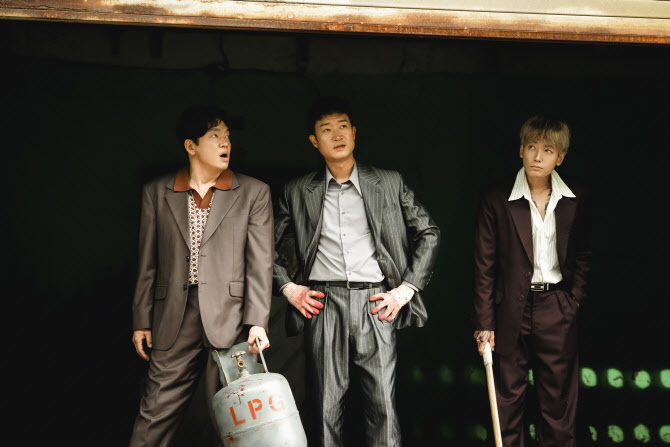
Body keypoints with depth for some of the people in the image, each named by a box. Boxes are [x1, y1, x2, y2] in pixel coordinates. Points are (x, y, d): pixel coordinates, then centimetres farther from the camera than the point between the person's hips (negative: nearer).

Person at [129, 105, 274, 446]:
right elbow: (148, 264, 11)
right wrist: (141, 321, 8)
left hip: (229, 319, -1)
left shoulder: (253, 193, 5)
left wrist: (257, 321, -8)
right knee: (155, 415, 5)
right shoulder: (156, 192, 9)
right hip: (174, 321, 1)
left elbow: (260, 263, 0)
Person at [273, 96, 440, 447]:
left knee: (383, 406, -2)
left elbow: (428, 233, 13)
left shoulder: (390, 183, 9)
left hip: (375, 304, 0)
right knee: (326, 408, 2)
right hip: (323, 303, 1)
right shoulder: (298, 192, 10)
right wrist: (288, 287, 4)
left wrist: (406, 289, 4)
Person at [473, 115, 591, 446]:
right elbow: (484, 266, -3)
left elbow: (583, 257, 14)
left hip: (557, 310, 2)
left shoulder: (576, 201, 3)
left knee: (559, 400, 8)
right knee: (508, 398, 7)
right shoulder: (497, 199, -4)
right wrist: (484, 323, -5)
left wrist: (573, 301, 4)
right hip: (512, 310, -1)